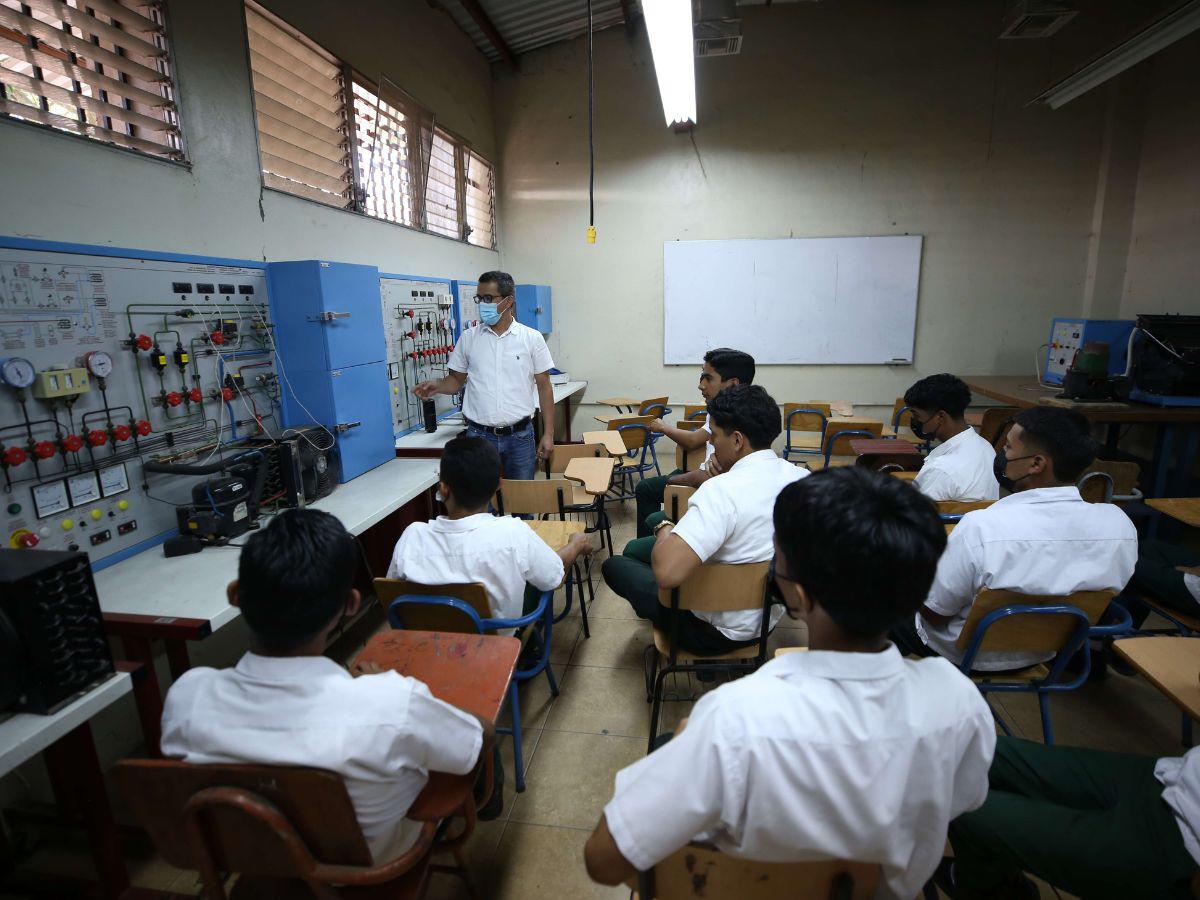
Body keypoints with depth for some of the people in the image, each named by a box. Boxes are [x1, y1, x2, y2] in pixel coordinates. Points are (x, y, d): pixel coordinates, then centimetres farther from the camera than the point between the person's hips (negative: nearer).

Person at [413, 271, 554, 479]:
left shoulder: (532, 338, -1)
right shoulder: (468, 338, 3)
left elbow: (544, 387, 1)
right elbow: (457, 379, 10)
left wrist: (548, 434, -2)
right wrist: (437, 386, -13)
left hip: (519, 436, -1)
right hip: (479, 436, 1)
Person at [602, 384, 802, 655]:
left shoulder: (723, 490, -33)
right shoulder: (803, 478, -11)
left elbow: (667, 572, -42)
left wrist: (664, 529, -20)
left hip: (716, 632, -7)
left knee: (614, 566, 11)